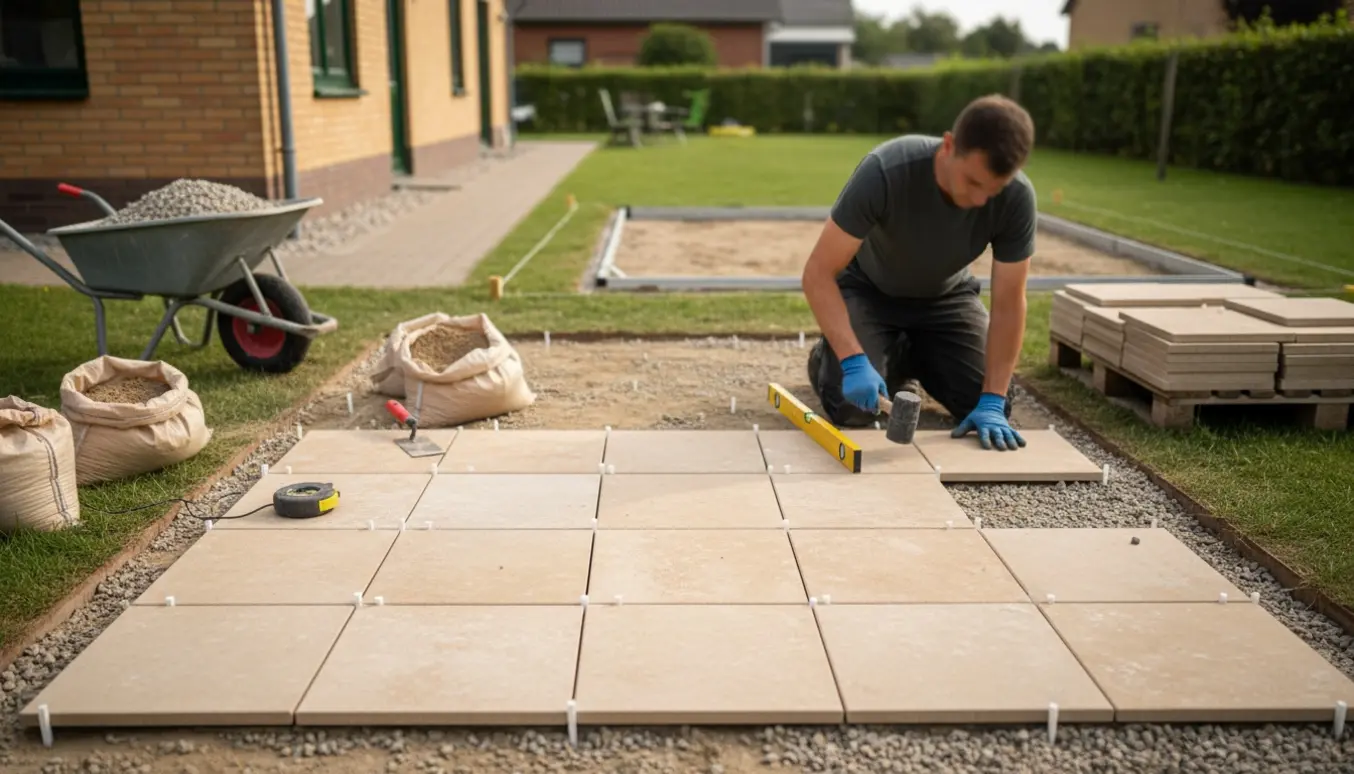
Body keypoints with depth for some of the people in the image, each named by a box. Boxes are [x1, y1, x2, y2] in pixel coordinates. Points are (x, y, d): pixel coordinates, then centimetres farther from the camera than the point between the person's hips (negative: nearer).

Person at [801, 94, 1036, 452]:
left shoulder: (1017, 197, -28)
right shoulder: (885, 171, -37)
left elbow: (1008, 303, -21)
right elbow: (819, 272, -33)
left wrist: (992, 402, -29)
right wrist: (855, 362, -44)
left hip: (945, 296, 3)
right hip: (868, 289, -3)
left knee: (991, 407, -10)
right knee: (852, 407, -22)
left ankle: (912, 359, 20)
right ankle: (827, 356, 13)